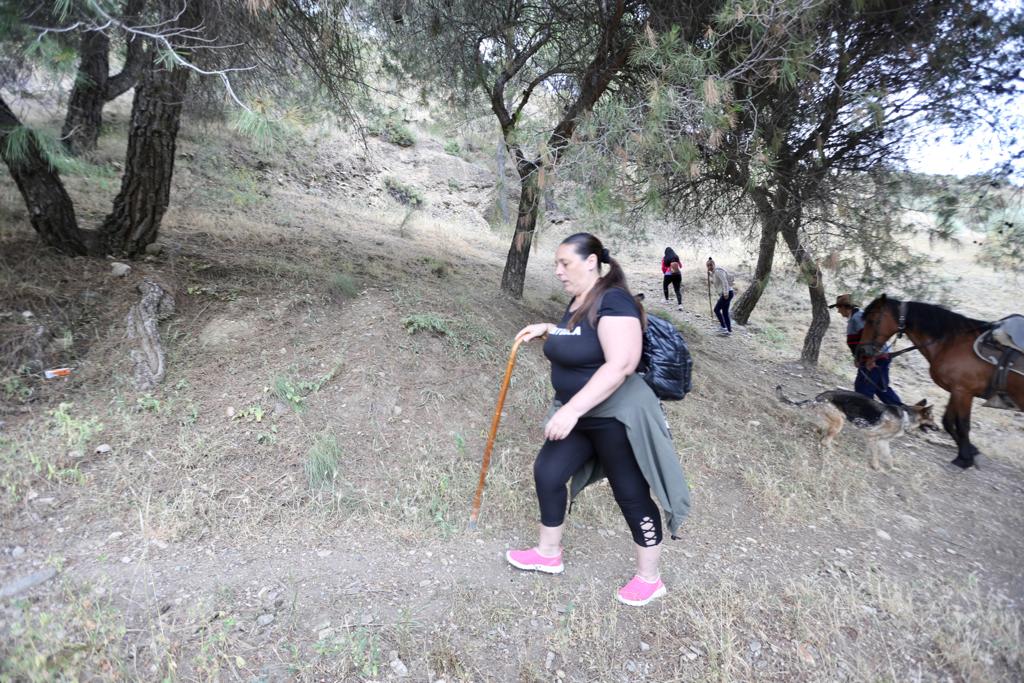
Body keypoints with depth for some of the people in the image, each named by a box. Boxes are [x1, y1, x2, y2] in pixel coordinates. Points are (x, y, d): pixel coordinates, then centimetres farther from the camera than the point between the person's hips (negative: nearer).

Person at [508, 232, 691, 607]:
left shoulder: (613, 301, -22)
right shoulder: (578, 301, 6)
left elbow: (620, 365, -32)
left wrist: (571, 409, -34)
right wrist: (547, 330, 9)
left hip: (618, 418, -9)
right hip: (579, 415, 9)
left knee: (631, 496, 6)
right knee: (547, 472, 12)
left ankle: (649, 579, 29)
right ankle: (549, 553, 34)